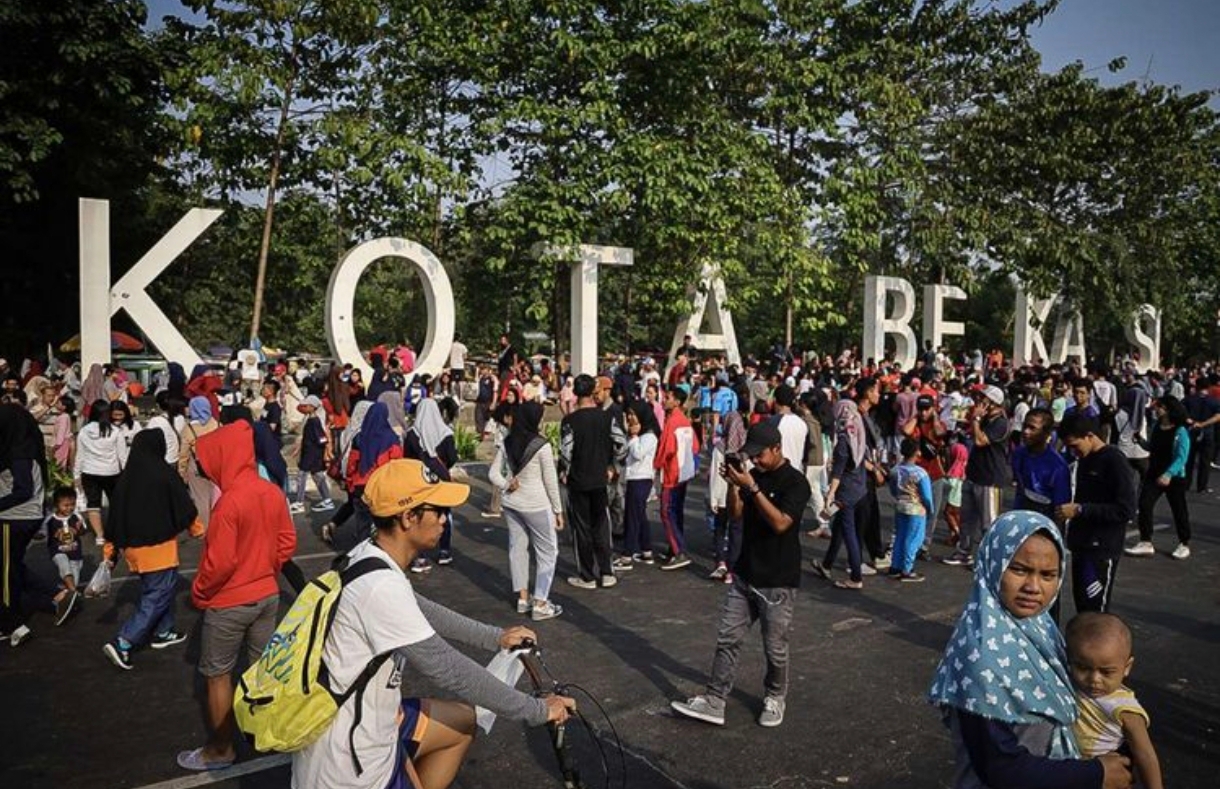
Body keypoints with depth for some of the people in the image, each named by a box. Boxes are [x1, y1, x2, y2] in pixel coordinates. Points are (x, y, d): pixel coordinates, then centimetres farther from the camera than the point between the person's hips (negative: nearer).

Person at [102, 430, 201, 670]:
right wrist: (196, 528, 11)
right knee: (157, 595, -1)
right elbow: (184, 507, -7)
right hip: (159, 545, -7)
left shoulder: (126, 477, 2)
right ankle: (122, 643, -9)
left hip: (133, 545, 7)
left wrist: (112, 544, 17)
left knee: (161, 586, 22)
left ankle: (162, 632, 31)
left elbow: (115, 513, 7)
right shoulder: (166, 474, -15)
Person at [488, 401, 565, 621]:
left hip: (510, 503, 6)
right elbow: (550, 481, -9)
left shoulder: (507, 443, 2)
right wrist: (558, 510, -2)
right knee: (547, 552, 6)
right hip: (536, 505, -6)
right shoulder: (542, 445, -14)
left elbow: (493, 473, 5)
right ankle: (540, 604, 6)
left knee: (517, 548, 14)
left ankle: (523, 598, 23)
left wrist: (506, 485, -5)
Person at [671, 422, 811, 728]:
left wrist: (752, 487, -28)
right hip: (745, 574, 6)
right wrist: (733, 484, -10)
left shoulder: (795, 482, -13)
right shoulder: (753, 474, 7)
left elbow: (780, 523, -25)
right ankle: (714, 702, 11)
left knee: (775, 647, 9)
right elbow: (736, 514, 6)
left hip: (777, 582, -6)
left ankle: (775, 698, 31)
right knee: (727, 639, 5)